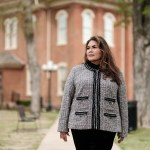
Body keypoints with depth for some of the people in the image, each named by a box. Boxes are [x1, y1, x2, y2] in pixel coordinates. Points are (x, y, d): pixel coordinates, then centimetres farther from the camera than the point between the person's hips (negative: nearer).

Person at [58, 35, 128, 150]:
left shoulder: (115, 74, 7)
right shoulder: (76, 71, 6)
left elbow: (122, 103, 8)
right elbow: (67, 99, 5)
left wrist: (123, 130, 7)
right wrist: (63, 127, 0)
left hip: (106, 127, 0)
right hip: (81, 125, 0)